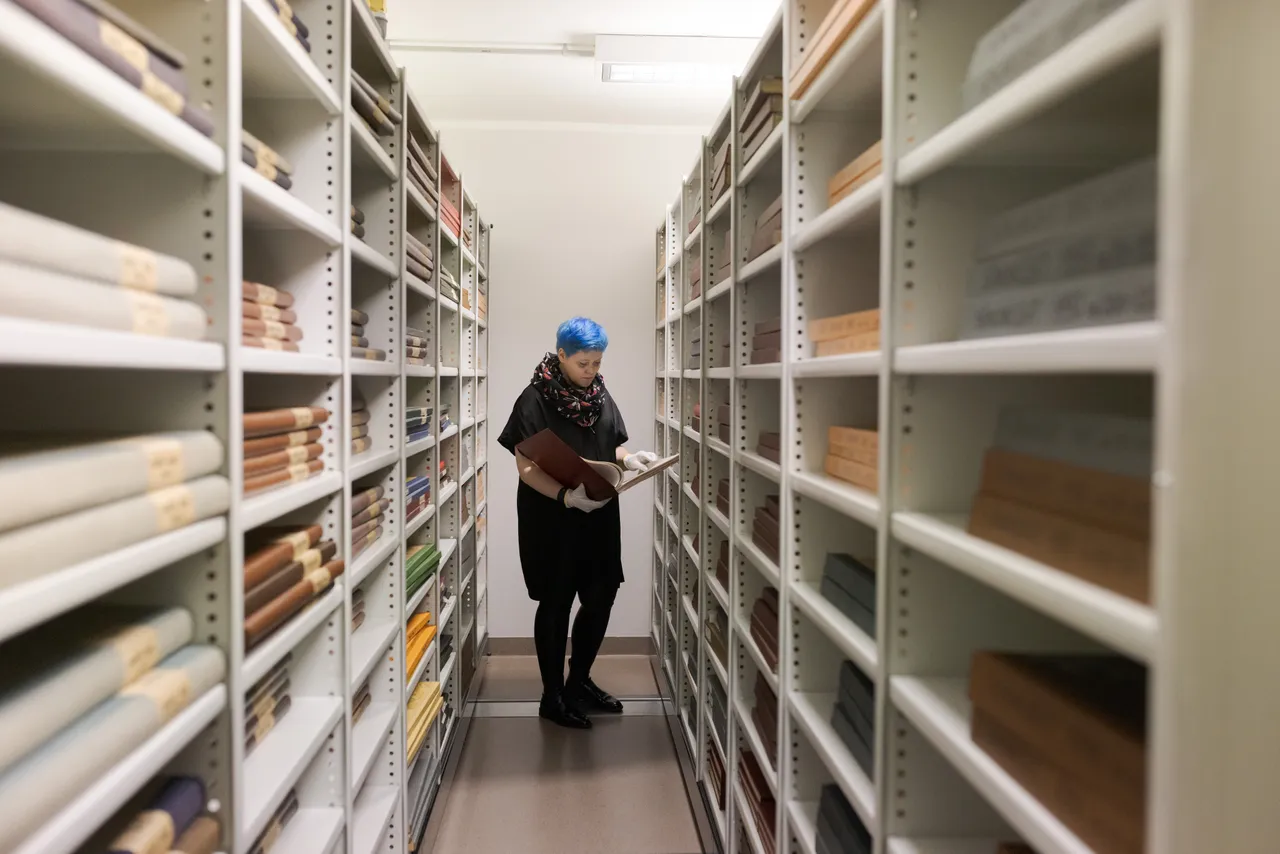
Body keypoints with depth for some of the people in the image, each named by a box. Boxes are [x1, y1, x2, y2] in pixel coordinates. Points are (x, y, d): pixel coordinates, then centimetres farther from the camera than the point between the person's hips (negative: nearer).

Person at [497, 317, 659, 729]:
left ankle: (579, 681, 32)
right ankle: (553, 697, 23)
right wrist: (566, 496, -30)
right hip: (551, 519, -6)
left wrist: (630, 459, -7)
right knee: (556, 604, 6)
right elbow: (527, 466, -16)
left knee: (601, 596, 11)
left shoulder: (599, 393, 6)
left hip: (598, 517, 6)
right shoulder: (535, 399, -13)